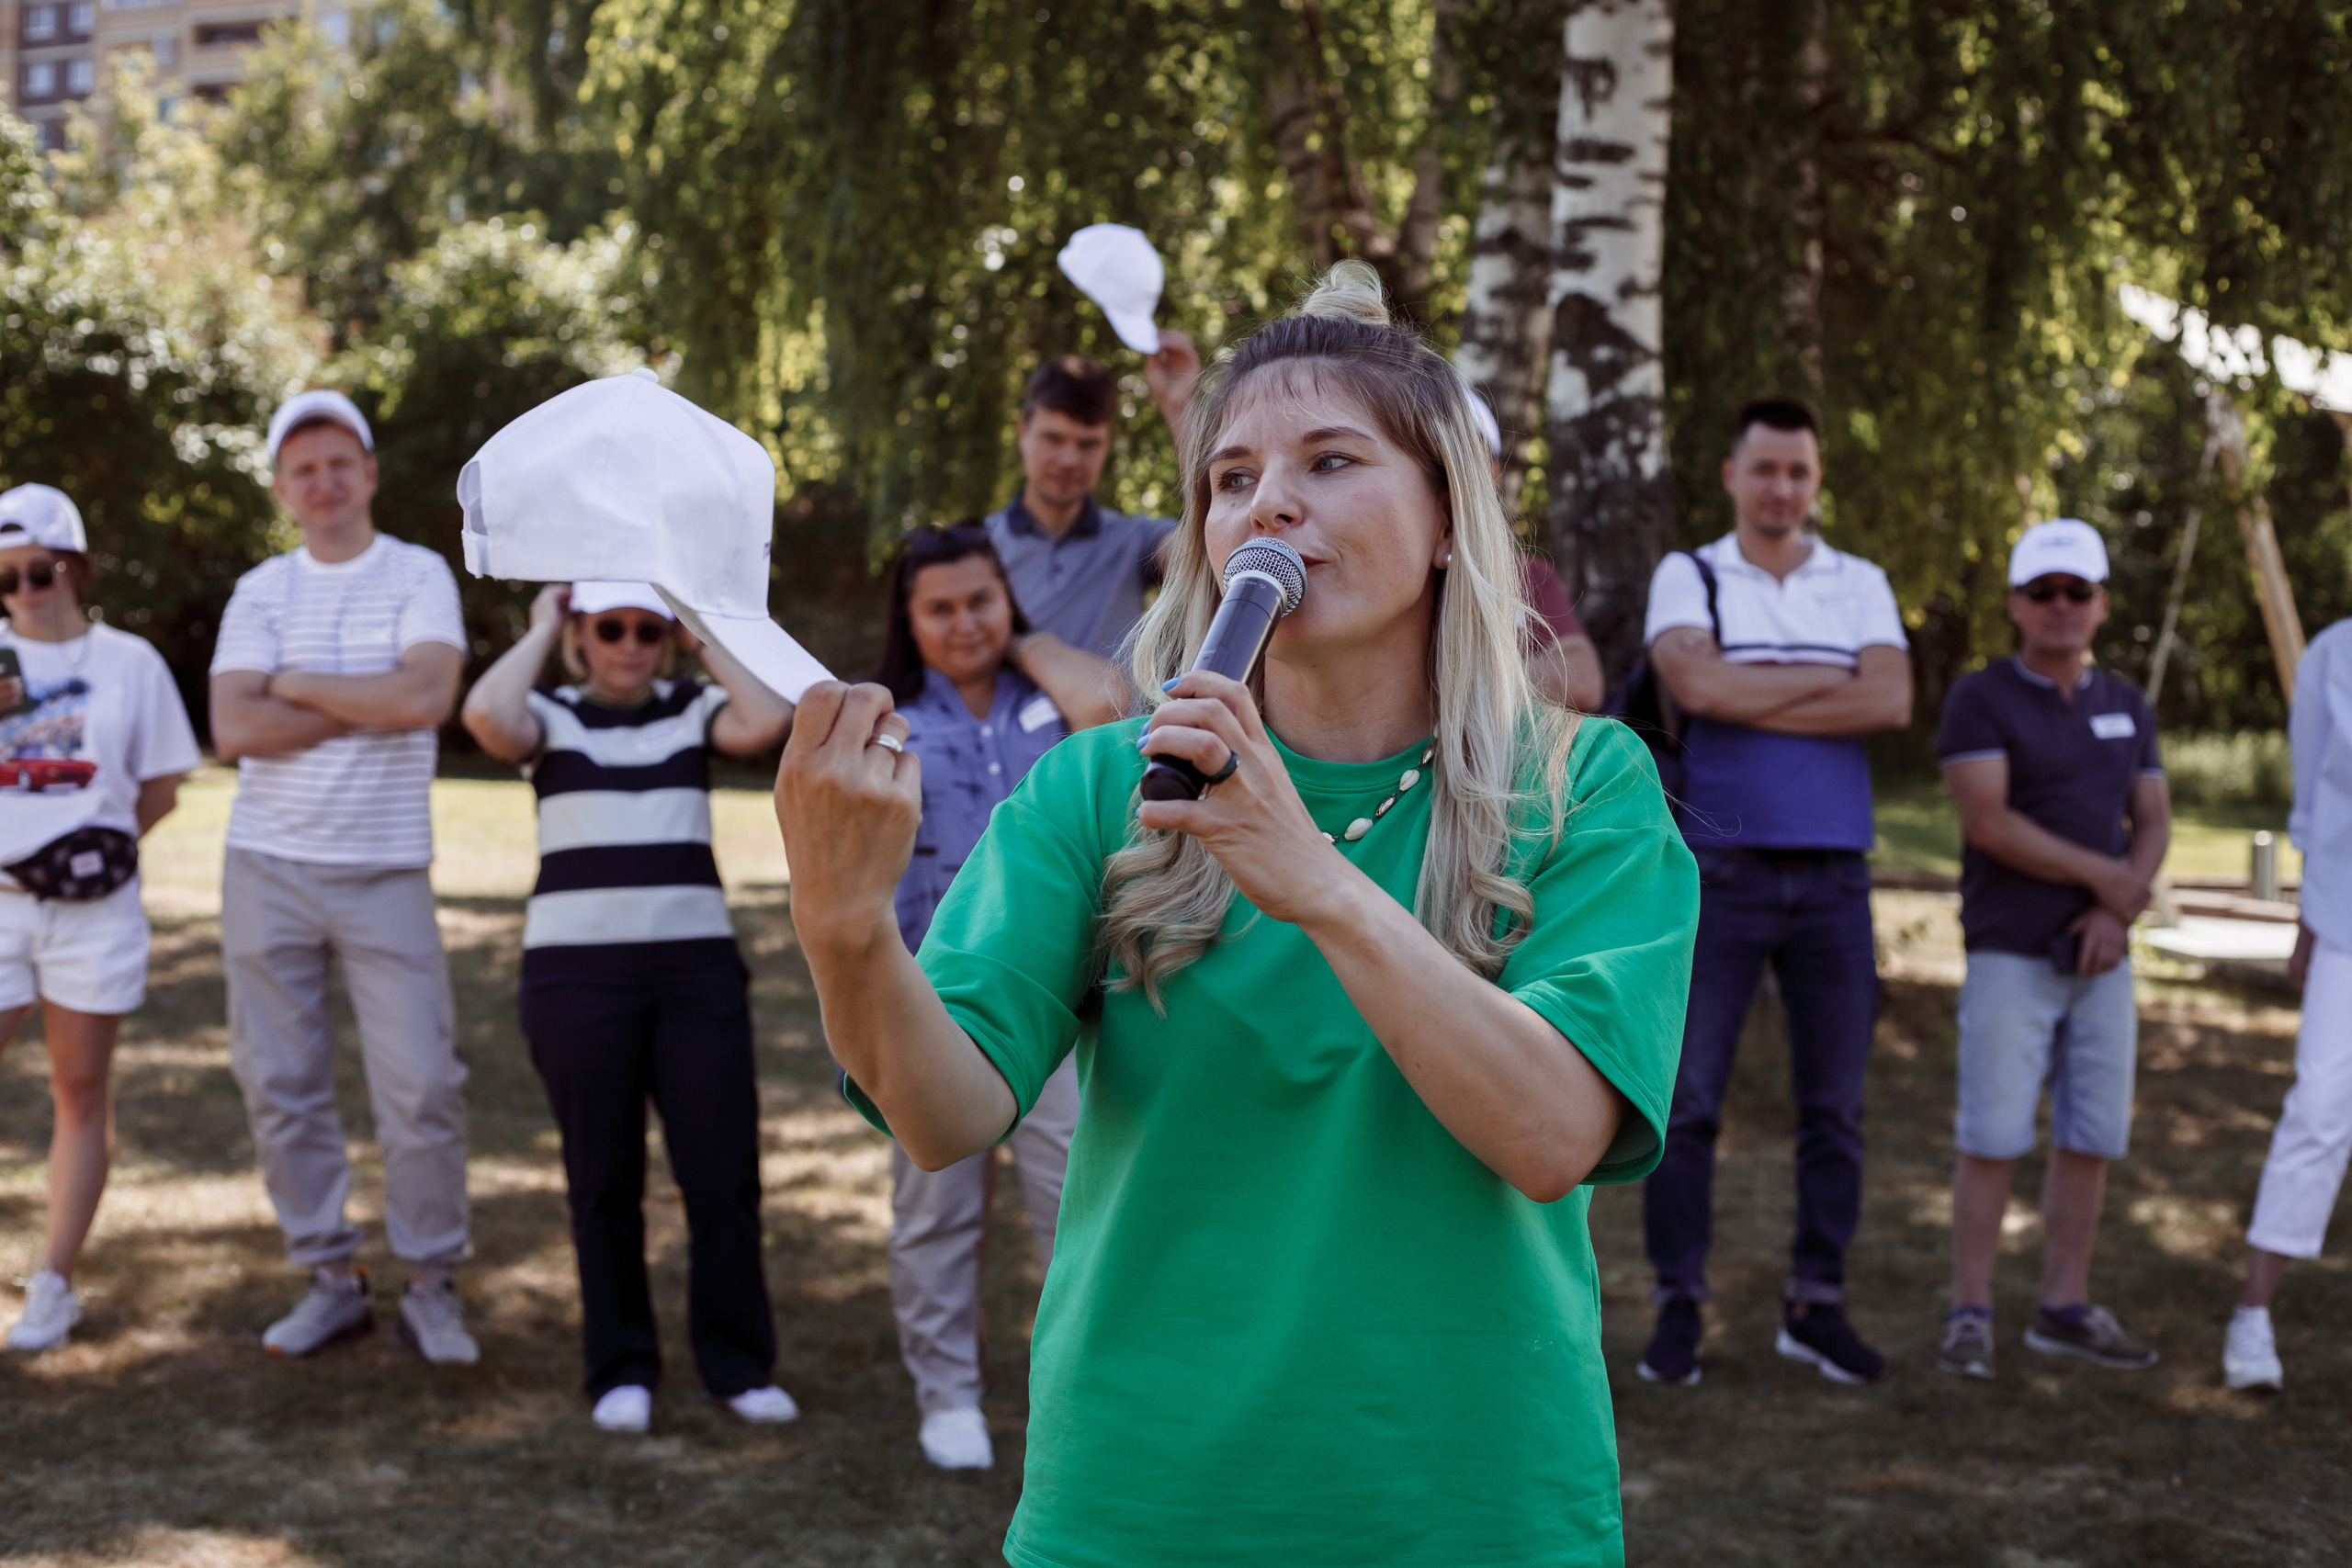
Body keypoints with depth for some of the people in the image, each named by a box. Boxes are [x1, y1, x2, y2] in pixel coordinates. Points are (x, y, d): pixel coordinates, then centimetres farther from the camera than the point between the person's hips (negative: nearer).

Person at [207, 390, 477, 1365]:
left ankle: (432, 1290, 8)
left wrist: (294, 684, -8)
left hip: (386, 873, -2)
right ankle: (329, 1281, 17)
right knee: (281, 1085, 5)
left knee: (421, 1084, -5)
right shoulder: (260, 592, 7)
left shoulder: (419, 576, 1)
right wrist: (371, 704, -10)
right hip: (268, 870, 3)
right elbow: (235, 729, -7)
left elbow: (427, 697, -17)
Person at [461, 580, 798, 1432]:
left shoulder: (694, 710, 9)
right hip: (577, 969, -1)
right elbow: (486, 714, -18)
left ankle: (738, 1364, 12)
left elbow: (770, 720, -11)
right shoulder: (550, 717, 5)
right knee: (604, 1179, 5)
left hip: (697, 964, 1)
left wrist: (708, 638, 1)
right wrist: (541, 631, -3)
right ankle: (621, 1369, 18)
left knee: (724, 1172, -2)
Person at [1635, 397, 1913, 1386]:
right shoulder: (1687, 578, 5)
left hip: (1834, 878, 3)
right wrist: (1828, 680, -7)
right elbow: (1698, 684, -15)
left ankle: (1816, 1305, 19)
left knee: (1834, 1104, 7)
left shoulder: (1861, 586, 11)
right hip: (1720, 872, -2)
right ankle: (1678, 1306, 9)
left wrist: (1751, 698, -10)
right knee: (1686, 1101, -2)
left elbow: (1892, 702, -6)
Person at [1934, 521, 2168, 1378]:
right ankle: (1970, 1315, 2)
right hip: (2009, 955, -5)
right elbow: (1990, 823, -14)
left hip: (2102, 955, 5)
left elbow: (2154, 824, 10)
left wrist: (2118, 909, -8)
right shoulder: (1980, 699, -4)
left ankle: (2065, 1308, 17)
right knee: (1993, 1139, -6)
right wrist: (2106, 876, -10)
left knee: (2091, 1137, 6)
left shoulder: (2127, 706, 13)